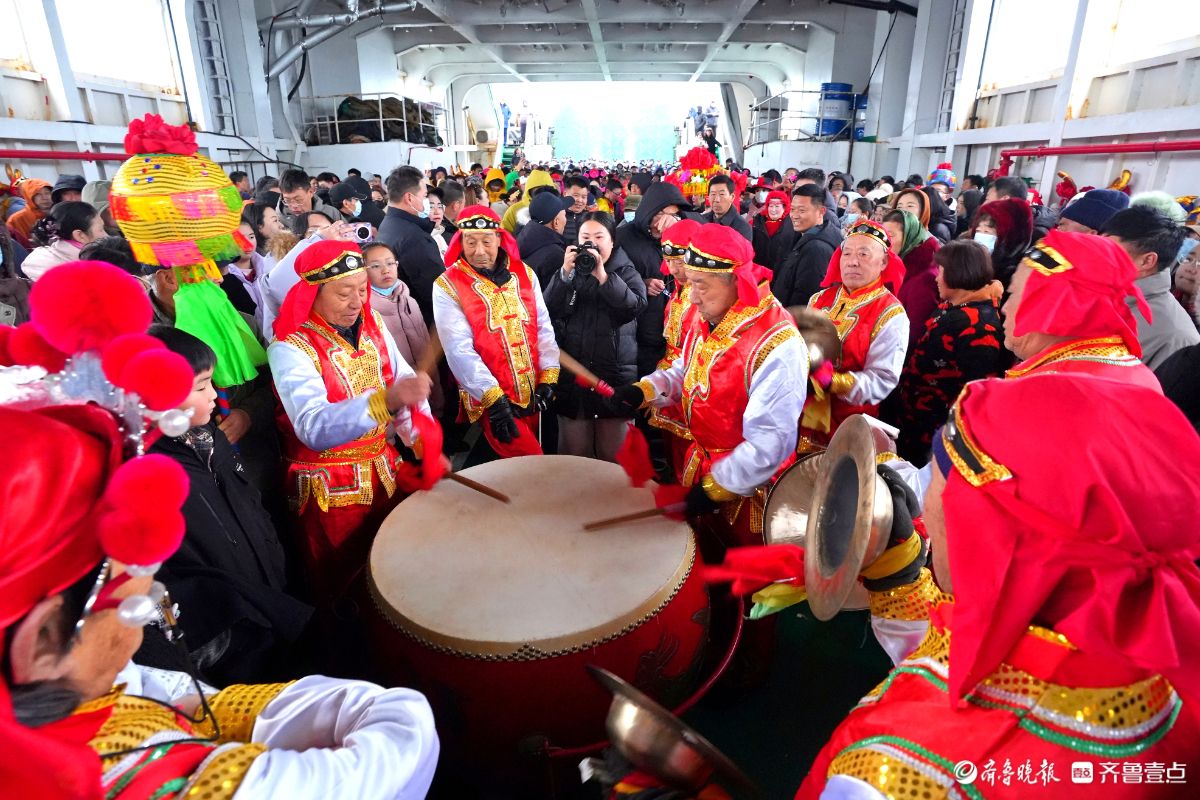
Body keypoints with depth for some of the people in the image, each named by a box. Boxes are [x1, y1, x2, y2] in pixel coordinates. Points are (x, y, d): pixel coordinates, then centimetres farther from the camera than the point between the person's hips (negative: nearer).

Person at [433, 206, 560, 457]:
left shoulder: (524, 274, 7)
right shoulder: (447, 286, -7)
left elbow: (543, 328, 7)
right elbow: (459, 349, -13)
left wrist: (548, 377, -3)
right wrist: (493, 397, -19)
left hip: (533, 396, 5)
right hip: (490, 399, -5)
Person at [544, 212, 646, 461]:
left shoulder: (627, 272, 7)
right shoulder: (569, 271, 12)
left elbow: (636, 306, -12)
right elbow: (550, 310, -2)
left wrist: (602, 275, -20)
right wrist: (566, 272, -14)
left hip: (615, 374, -1)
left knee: (613, 455, 5)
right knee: (574, 452, 6)